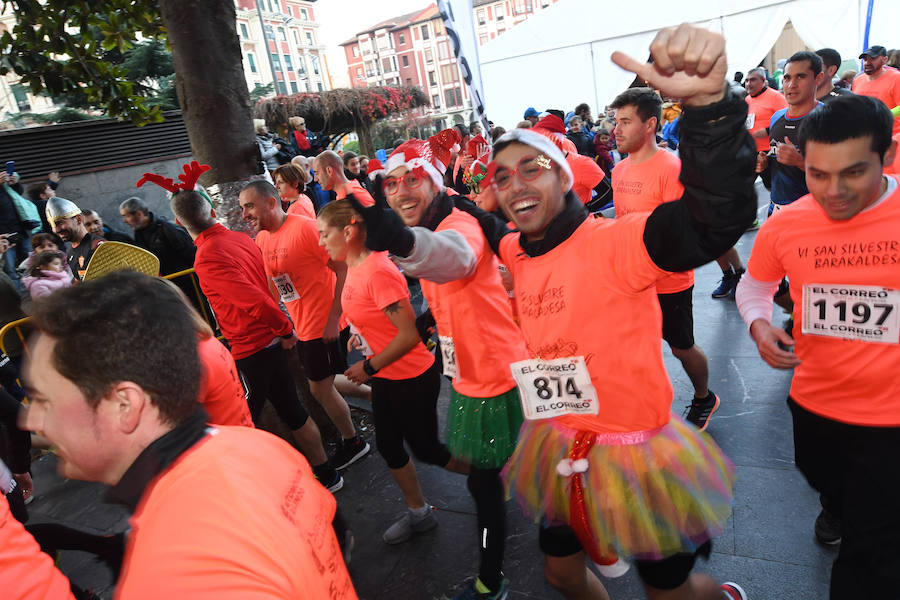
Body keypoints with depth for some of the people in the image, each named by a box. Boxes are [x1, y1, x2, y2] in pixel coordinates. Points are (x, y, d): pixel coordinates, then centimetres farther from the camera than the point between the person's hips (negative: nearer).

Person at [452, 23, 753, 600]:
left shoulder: (611, 243, -22)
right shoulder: (517, 253, 0)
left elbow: (718, 218, -40)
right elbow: (490, 230, 25)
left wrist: (709, 103, -51)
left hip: (636, 453, -6)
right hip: (559, 449, 7)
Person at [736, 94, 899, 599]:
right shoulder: (784, 226, -11)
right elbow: (755, 285, 7)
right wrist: (759, 325, -14)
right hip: (813, 401, 4)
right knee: (826, 483, 34)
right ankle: (837, 511, 69)